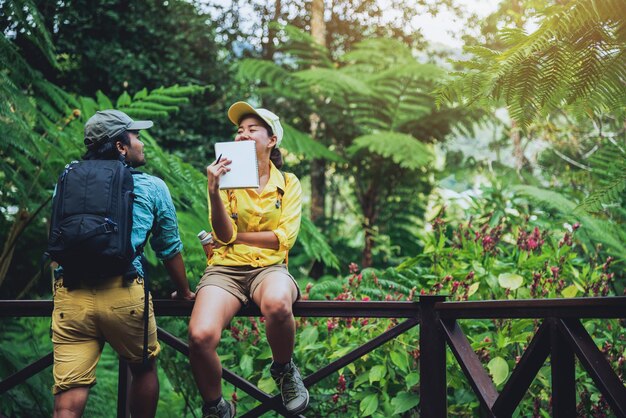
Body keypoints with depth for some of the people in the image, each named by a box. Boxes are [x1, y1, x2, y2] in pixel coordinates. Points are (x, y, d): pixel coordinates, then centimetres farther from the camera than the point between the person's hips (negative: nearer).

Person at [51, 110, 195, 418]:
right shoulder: (152, 187, 9)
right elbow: (169, 250, 16)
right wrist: (184, 292, 32)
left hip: (69, 294, 2)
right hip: (123, 294, -2)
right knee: (144, 369, 23)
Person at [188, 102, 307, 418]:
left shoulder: (288, 183, 9)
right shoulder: (227, 178, 7)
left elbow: (285, 238, -2)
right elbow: (224, 235, -6)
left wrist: (237, 236, -5)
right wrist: (214, 192, -21)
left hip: (269, 267, 0)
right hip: (226, 268, 0)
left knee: (276, 304, -40)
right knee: (200, 336, -31)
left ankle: (284, 370, -6)